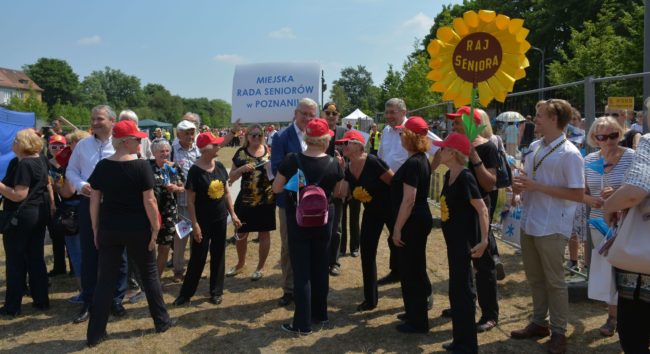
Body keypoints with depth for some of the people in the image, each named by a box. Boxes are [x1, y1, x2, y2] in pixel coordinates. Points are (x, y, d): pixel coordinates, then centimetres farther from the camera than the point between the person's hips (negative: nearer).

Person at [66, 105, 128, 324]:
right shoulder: (82, 145, 7)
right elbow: (71, 171, 12)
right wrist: (81, 185, -7)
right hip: (88, 203, 3)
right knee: (88, 254, 9)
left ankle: (116, 300, 21)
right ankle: (88, 302, 22)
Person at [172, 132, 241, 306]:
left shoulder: (219, 166, 2)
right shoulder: (195, 170, -15)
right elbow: (190, 200, -14)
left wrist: (233, 214, 7)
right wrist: (195, 224, -17)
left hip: (220, 219, 5)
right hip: (203, 221, -5)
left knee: (218, 256, 12)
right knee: (198, 257, 2)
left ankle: (216, 292, 24)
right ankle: (186, 292, 17)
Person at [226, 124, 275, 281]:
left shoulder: (269, 151, 0)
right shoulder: (241, 152, 1)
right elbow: (231, 176, 3)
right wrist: (242, 169, -15)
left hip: (266, 199, -1)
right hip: (245, 199, 1)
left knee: (264, 232, 8)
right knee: (241, 233, 11)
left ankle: (260, 267, 24)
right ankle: (240, 263, 35)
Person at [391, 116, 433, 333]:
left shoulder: (412, 163, -20)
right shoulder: (421, 159, 11)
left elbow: (408, 200, -24)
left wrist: (397, 229, -20)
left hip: (413, 223, -10)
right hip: (420, 220, 10)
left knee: (410, 271, 0)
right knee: (416, 268, 20)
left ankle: (418, 322, 11)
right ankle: (416, 312, 34)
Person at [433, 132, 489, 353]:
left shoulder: (465, 177, -19)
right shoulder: (449, 175, 7)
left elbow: (482, 210, -21)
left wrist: (483, 241, -24)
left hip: (464, 241, -9)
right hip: (453, 240, 9)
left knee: (463, 290, 0)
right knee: (456, 289, 16)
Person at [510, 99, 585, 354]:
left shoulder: (569, 154, -15)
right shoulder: (534, 147, 8)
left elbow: (578, 194, -19)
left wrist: (538, 187, -22)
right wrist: (519, 185, -4)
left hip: (552, 227, -7)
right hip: (528, 223, 7)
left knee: (554, 281, 5)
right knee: (534, 278, 17)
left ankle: (559, 332, 20)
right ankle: (539, 323, 32)